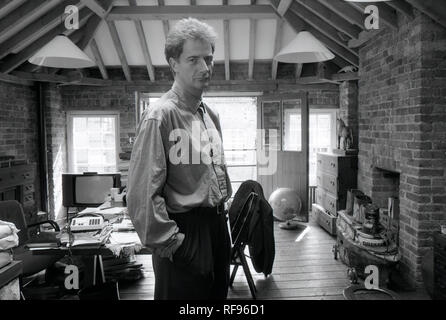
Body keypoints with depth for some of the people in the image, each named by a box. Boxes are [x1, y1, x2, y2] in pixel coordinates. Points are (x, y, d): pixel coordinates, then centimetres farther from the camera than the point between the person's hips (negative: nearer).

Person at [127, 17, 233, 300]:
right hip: (186, 232, -8)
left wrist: (221, 211, 17)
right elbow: (142, 193, -22)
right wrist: (168, 242, -17)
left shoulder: (210, 115, 9)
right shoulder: (160, 117, -17)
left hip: (217, 226, 8)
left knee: (218, 293, 21)